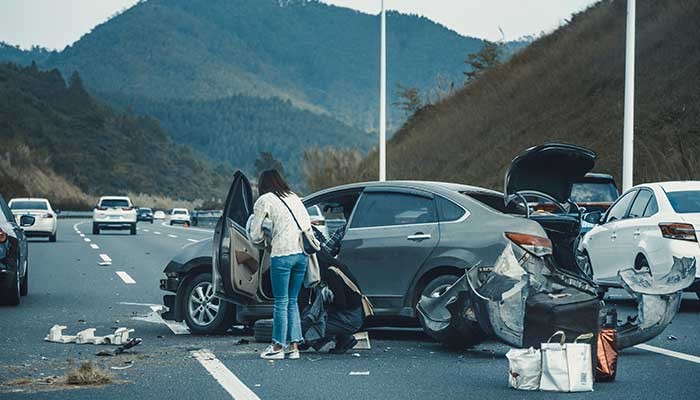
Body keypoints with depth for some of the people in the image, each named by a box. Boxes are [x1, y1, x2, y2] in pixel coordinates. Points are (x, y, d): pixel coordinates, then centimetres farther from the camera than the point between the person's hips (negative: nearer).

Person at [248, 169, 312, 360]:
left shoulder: (264, 201, 4)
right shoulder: (294, 197, 20)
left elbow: (255, 236, 4)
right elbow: (308, 225, 19)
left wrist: (266, 235, 25)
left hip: (282, 254, -5)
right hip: (302, 253, 5)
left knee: (281, 302, 0)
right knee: (293, 301, 12)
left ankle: (278, 347, 3)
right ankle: (294, 346, 12)